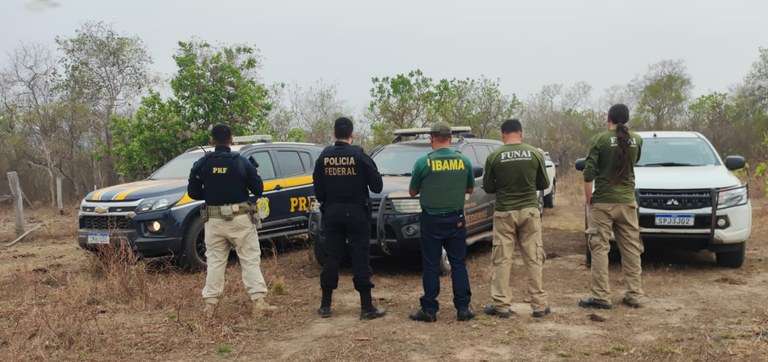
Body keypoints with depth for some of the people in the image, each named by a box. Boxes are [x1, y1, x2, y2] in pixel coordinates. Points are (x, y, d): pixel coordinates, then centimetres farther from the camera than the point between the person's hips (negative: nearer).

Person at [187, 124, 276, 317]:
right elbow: (258, 189, -3)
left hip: (214, 220, 2)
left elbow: (193, 192, 2)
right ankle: (259, 300, -1)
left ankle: (210, 303, 11)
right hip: (240, 218, -2)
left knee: (214, 261, 11)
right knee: (250, 259, 3)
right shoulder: (242, 162, -5)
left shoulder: (201, 164, -1)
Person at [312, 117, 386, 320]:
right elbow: (376, 185, -9)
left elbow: (317, 189, 2)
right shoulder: (359, 155, -11)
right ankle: (367, 307, 4)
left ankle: (325, 305, 16)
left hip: (332, 213, 3)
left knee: (331, 258, 10)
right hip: (356, 212, -3)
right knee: (360, 259, 1)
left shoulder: (324, 157, -1)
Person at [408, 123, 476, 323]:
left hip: (431, 220, -2)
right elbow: (470, 189, 11)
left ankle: (429, 310, 10)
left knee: (430, 266, 5)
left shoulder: (424, 162, -10)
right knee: (458, 264, 11)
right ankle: (463, 308, 13)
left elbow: (412, 192, 1)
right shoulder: (464, 161, -2)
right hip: (456, 220, 2)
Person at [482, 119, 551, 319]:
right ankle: (539, 304, 12)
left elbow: (488, 187, 2)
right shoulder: (535, 153, -2)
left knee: (502, 259, 6)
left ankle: (501, 304, 10)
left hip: (504, 212, -1)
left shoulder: (494, 157, -6)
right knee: (534, 259, 8)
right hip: (530, 210, 1)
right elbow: (544, 184, 6)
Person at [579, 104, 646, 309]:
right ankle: (635, 295, 16)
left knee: (599, 248, 1)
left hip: (603, 202, -4)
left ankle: (601, 296, 0)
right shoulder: (637, 140, 3)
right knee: (631, 249, 10)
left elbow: (588, 174, -12)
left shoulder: (601, 140, -8)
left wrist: (588, 198, -1)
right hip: (627, 202, 4)